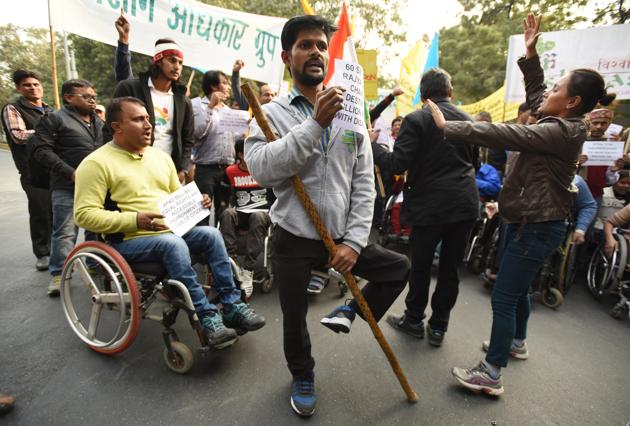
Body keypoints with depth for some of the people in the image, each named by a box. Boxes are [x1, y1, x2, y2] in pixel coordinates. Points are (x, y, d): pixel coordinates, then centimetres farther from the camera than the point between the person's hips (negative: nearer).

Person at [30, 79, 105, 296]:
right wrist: (71, 173, -16)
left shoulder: (99, 122, 20)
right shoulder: (55, 119, 1)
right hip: (68, 186, -5)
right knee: (65, 232, -5)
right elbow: (42, 150, -8)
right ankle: (59, 273, 4)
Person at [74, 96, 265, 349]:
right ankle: (207, 316, -26)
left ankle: (232, 306, -13)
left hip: (172, 231, 6)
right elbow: (84, 214, -13)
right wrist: (134, 220, -25)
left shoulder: (160, 155, 14)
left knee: (211, 234, -17)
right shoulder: (97, 163, -7)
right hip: (128, 240, -6)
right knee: (173, 244, -34)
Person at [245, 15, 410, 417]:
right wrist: (315, 123, -26)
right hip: (294, 238, -2)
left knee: (400, 267, 5)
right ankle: (303, 377, 43)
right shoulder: (272, 113, -5)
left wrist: (354, 241, -10)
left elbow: (364, 185, -1)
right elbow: (262, 168, -24)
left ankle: (350, 311, 25)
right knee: (294, 318, 13)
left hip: (343, 237, 3)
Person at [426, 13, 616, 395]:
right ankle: (517, 342, 43)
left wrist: (447, 126, -28)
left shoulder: (563, 132, -20)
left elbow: (505, 135, -29)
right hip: (532, 222, 10)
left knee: (503, 298, -6)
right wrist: (531, 53, 12)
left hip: (537, 227, -10)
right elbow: (534, 94, 22)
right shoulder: (562, 125, 8)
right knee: (518, 287, 24)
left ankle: (492, 374, 4)